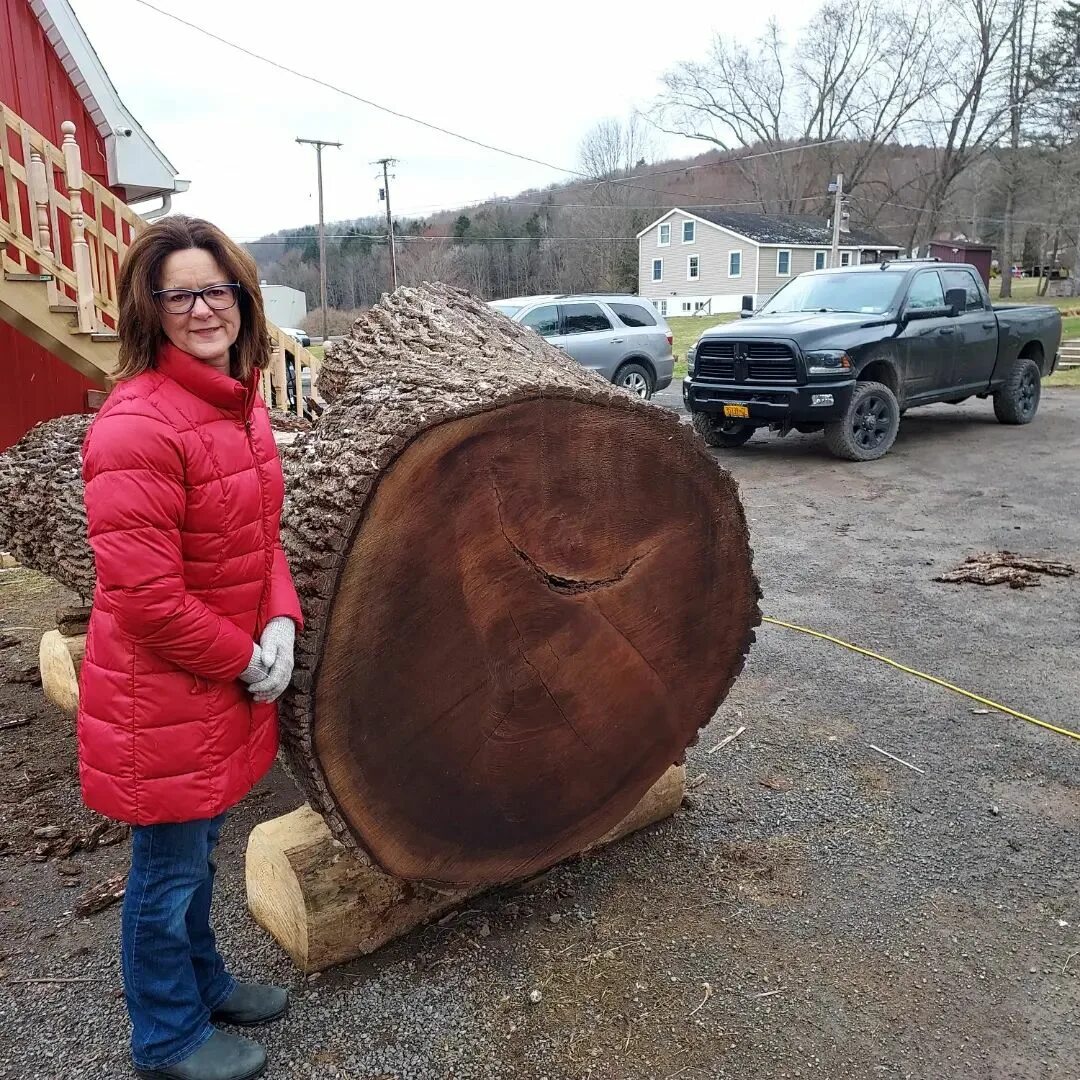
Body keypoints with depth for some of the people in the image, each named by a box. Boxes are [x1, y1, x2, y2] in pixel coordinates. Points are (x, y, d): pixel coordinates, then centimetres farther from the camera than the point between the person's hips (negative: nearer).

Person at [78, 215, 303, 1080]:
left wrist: (280, 622, -6)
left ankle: (202, 980, 49)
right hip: (162, 696, -8)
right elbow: (145, 596, -25)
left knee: (197, 851, 26)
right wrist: (243, 661, -13)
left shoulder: (240, 401, 3)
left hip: (226, 685, 8)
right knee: (169, 870, 13)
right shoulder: (137, 425, -24)